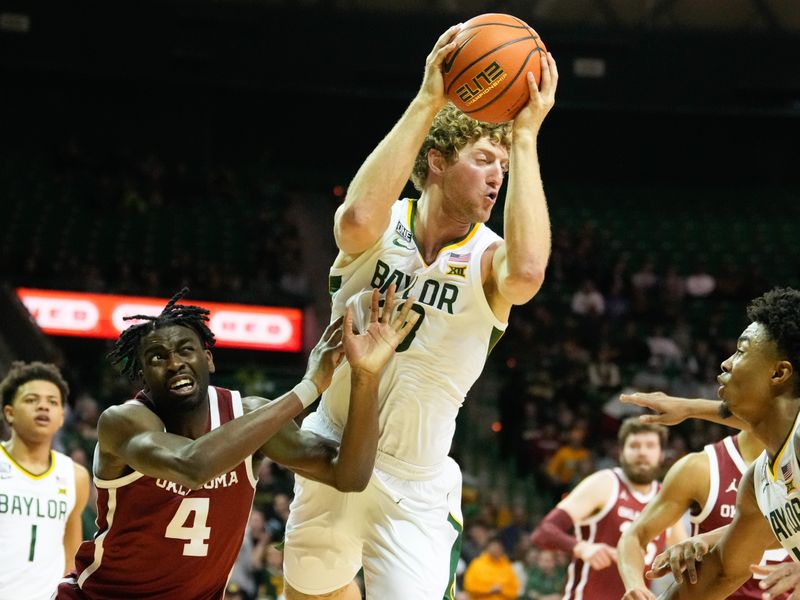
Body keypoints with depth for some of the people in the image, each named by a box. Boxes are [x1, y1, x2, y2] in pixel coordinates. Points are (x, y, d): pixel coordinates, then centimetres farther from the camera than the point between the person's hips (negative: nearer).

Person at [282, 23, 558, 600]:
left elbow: (527, 272, -37)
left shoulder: (488, 260, -10)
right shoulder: (383, 228, -9)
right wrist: (427, 103, -34)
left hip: (417, 487, -1)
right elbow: (358, 216, -35)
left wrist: (526, 136, -32)